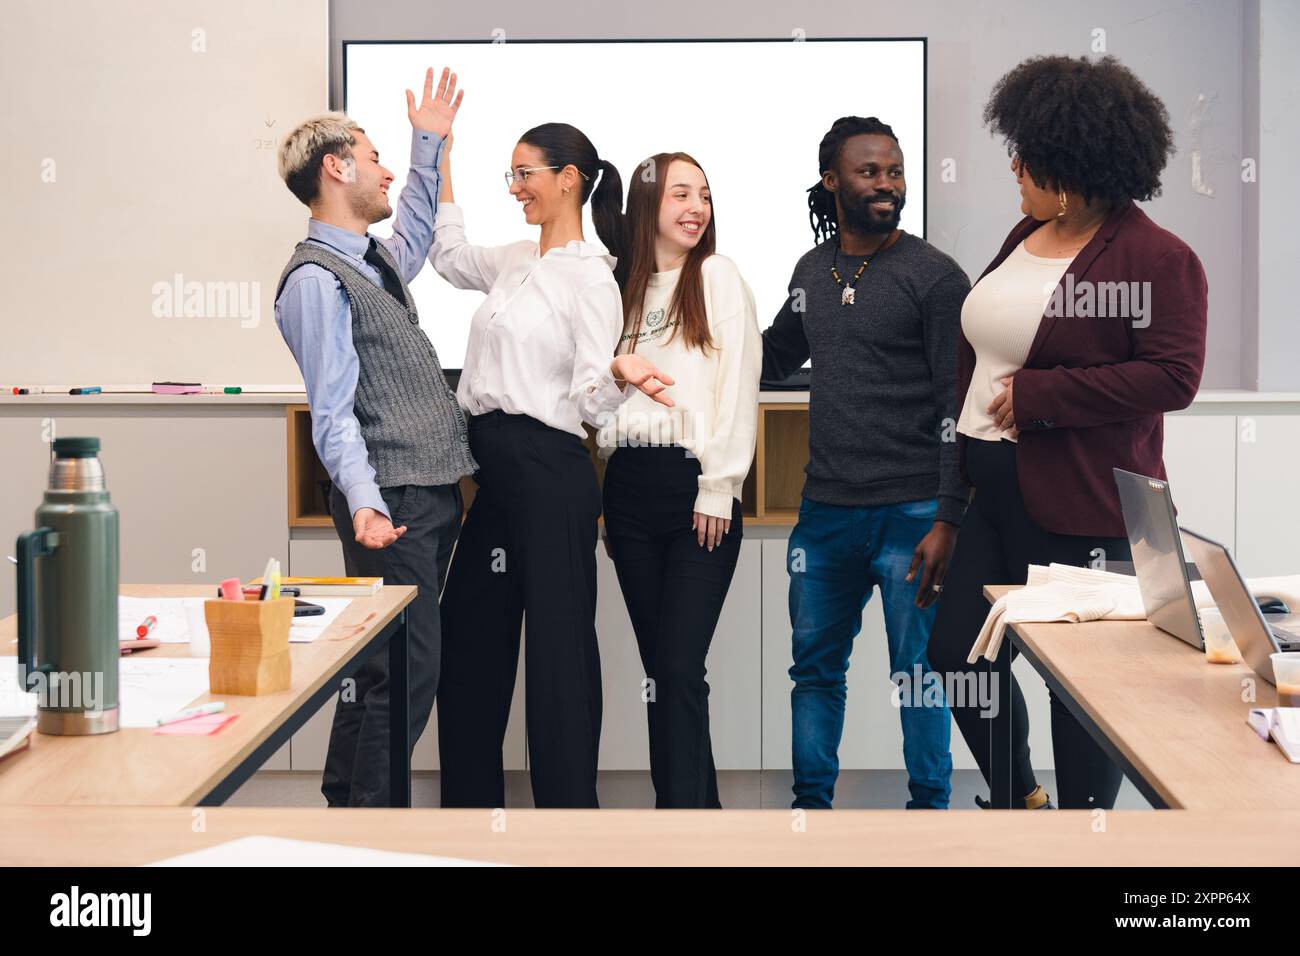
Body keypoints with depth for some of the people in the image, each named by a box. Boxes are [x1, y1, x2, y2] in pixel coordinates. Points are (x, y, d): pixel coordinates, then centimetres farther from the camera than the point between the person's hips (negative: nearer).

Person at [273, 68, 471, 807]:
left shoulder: (377, 260, 16)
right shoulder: (316, 279, -12)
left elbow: (418, 232, 43)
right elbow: (333, 412, -21)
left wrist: (430, 144, 39)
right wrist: (364, 501, -33)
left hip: (434, 493, 9)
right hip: (395, 500, -9)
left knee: (383, 664, 14)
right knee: (410, 667, -10)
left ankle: (347, 801, 23)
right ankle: (369, 809, -2)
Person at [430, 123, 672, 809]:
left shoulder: (590, 276, -9)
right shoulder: (514, 262, 13)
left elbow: (590, 401, -13)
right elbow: (449, 255, 33)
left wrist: (620, 375, -36)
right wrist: (441, 159, 29)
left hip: (547, 471, -9)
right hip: (493, 468, 9)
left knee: (557, 646, -4)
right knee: (467, 635, 13)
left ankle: (567, 807, 3)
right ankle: (470, 798, 23)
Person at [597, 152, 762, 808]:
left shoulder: (718, 276, 2)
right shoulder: (624, 287, 17)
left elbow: (737, 388, -5)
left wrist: (718, 489, -12)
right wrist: (612, 501, 12)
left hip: (697, 485, -5)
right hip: (630, 483, 5)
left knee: (680, 668, -10)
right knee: (659, 666, 7)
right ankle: (698, 805, 15)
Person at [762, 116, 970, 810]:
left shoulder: (935, 277, -6)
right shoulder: (813, 269, 11)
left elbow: (960, 409, -10)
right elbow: (776, 355, 31)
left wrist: (948, 522, -16)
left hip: (910, 515, -5)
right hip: (825, 512, 6)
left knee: (917, 673, 3)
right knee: (815, 668, 14)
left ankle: (929, 804, 18)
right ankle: (812, 802, 27)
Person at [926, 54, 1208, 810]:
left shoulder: (1157, 259, -14)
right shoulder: (1026, 237, 10)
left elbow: (1175, 377, -22)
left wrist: (1039, 396, -20)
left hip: (1082, 508, -8)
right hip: (995, 494, 8)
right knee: (958, 651, 11)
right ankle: (1020, 797, 33)